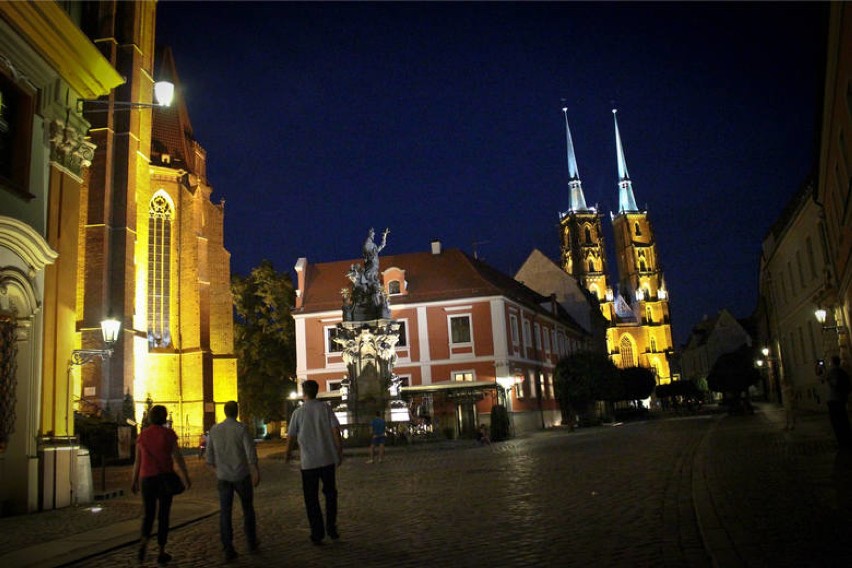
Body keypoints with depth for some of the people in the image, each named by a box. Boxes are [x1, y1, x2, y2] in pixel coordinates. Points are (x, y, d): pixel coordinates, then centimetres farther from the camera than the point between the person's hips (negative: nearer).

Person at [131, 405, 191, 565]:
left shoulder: (142, 435, 4)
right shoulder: (168, 433, -7)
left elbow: (138, 460, 8)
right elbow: (178, 457, -8)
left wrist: (134, 481, 17)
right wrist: (186, 477, 0)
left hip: (147, 478, 3)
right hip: (165, 478, -3)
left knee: (148, 514, 14)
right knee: (163, 515, 8)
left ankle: (144, 543, -12)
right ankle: (161, 553, 9)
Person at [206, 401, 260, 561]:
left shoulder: (214, 429, 2)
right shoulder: (242, 428, -10)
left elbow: (210, 456, 9)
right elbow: (251, 452, -17)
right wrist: (256, 472, -12)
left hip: (223, 477, 2)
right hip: (242, 476, -2)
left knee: (225, 513, 3)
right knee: (248, 509, 16)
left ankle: (228, 550, -2)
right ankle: (251, 542, 25)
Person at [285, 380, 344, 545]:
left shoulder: (298, 412, -3)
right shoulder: (325, 408, -3)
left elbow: (291, 437, 4)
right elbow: (336, 431, -6)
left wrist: (287, 455, 21)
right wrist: (340, 453, 3)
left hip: (308, 462, -1)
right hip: (328, 459, 1)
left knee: (311, 498, 9)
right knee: (330, 494, 17)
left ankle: (317, 534, 10)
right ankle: (331, 528, 14)